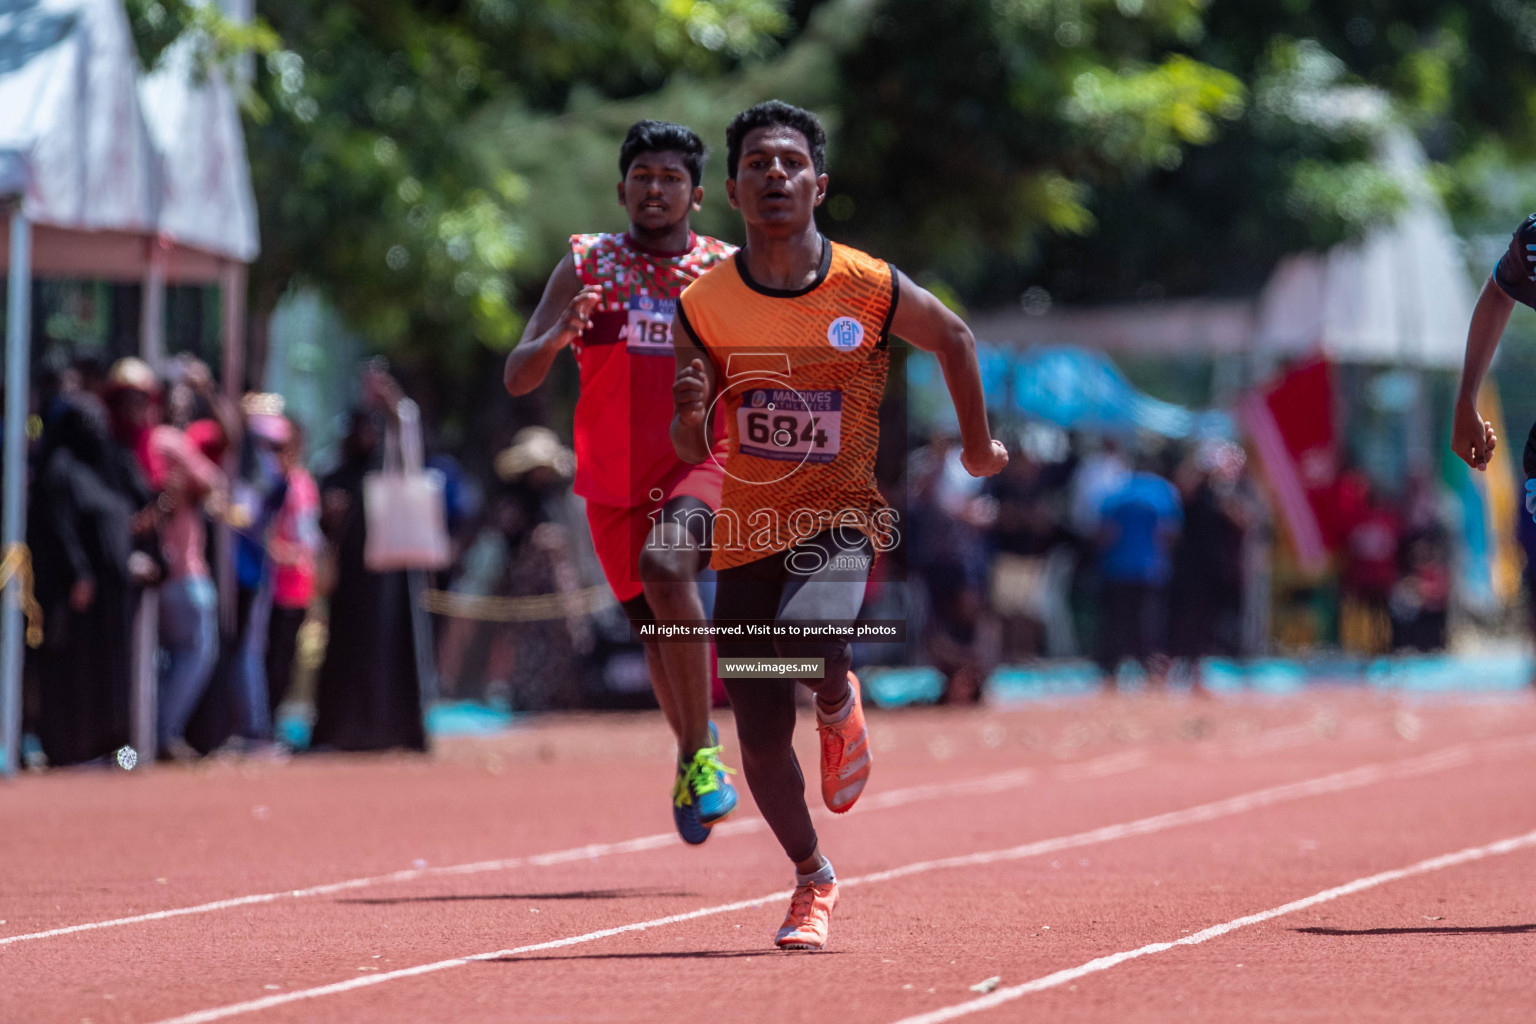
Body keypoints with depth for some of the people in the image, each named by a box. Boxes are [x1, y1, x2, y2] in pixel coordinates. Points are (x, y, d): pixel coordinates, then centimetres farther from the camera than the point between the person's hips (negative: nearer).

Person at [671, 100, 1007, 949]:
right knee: (761, 744, 1)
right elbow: (692, 451, 3)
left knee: (809, 654, -33)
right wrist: (690, 408, -19)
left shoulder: (873, 290, -9)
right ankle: (812, 879, 29)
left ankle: (840, 707, 5)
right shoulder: (703, 307, -5)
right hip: (747, 532, 2)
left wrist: (976, 442, 19)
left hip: (839, 519, -2)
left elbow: (954, 337, 13)